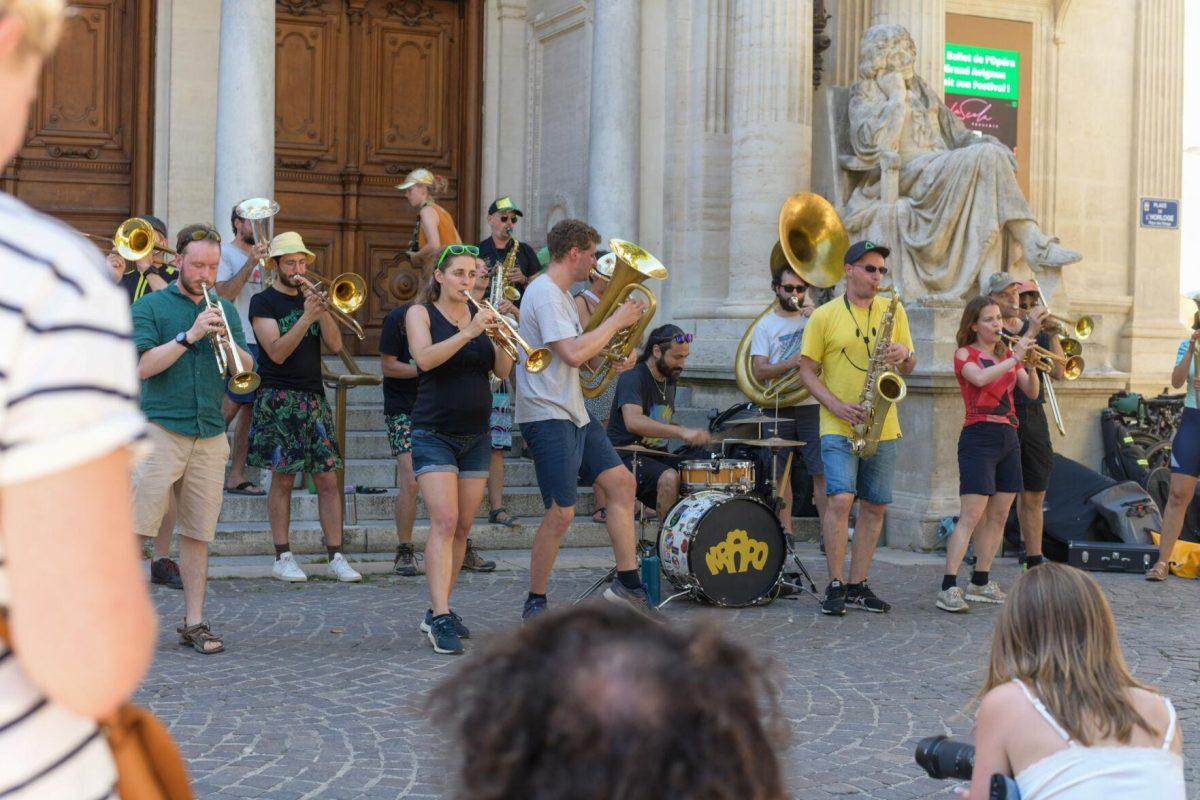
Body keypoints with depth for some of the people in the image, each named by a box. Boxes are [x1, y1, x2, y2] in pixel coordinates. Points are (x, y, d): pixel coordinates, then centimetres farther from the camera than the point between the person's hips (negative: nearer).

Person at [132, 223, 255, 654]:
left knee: (197, 533, 7)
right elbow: (144, 366, -9)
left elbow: (246, 369, 8)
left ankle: (194, 622, 13)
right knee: (135, 526, -9)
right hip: (161, 430, -4)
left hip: (210, 436, 4)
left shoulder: (225, 310, 15)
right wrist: (190, 336, -17)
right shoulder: (150, 306, 3)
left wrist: (226, 340, -10)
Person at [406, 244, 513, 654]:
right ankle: (441, 618, -21)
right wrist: (468, 333, -29)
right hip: (434, 432, -5)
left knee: (462, 527, 6)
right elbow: (424, 358, -19)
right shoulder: (420, 313, -1)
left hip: (476, 435, 5)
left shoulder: (480, 313, 8)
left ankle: (438, 611, 16)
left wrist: (502, 339, -17)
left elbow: (502, 371, 1)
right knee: (444, 521, -17)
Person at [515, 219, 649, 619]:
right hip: (547, 415, -11)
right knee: (561, 512, -8)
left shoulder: (559, 295, 17)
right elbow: (573, 354, -26)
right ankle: (535, 603, 5)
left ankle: (627, 582, 13)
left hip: (573, 411, 11)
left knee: (621, 482, 8)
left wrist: (615, 357, 8)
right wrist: (617, 321, -16)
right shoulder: (544, 293, -16)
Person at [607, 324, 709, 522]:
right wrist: (682, 432, -40)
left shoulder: (669, 381, 14)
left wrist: (689, 435, 6)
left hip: (658, 456, 8)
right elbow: (633, 422, -33)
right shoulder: (633, 378, -14)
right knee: (669, 478, -33)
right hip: (626, 457, -8)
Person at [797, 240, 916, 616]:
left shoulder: (893, 311, 9)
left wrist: (904, 354, -11)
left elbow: (909, 367, 14)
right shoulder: (824, 316, -1)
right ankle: (835, 586, -7)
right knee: (840, 499, -17)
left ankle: (858, 585, 16)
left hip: (882, 427, 4)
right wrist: (835, 404, -15)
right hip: (838, 426, -4)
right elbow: (807, 370, -1)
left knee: (875, 507, 6)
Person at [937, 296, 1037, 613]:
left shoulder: (1008, 355, 17)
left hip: (1008, 438, 7)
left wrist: (1030, 368, -10)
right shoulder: (965, 354, 0)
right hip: (979, 436, -7)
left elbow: (1032, 392, 8)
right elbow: (980, 378, -21)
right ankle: (948, 587, -17)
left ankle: (980, 583, 14)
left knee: (998, 516, 6)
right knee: (971, 515, -15)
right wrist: (1013, 359, -21)